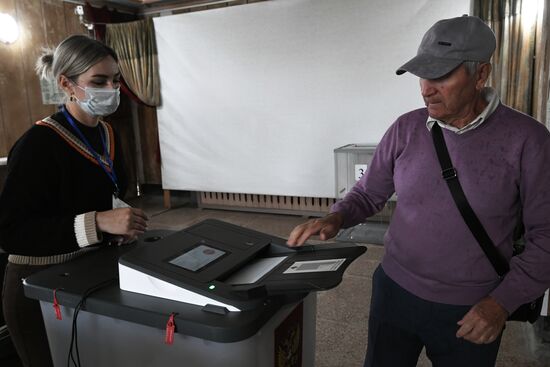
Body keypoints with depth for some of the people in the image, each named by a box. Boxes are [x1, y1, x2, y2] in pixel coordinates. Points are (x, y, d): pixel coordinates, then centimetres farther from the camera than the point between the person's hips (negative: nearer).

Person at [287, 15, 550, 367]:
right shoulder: (406, 129, -6)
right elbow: (369, 193, 4)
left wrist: (503, 302, -14)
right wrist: (336, 218, -15)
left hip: (472, 312, -2)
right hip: (394, 292, 2)